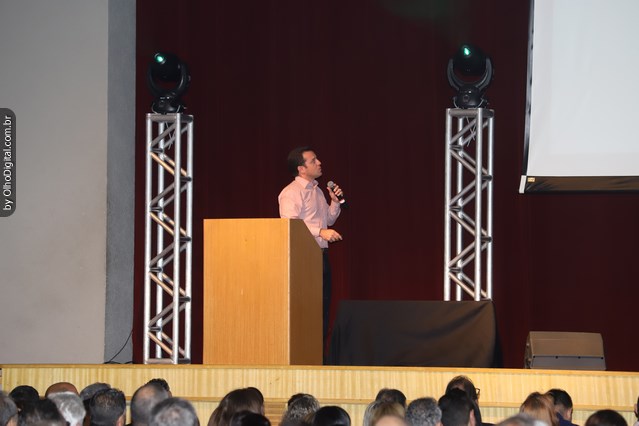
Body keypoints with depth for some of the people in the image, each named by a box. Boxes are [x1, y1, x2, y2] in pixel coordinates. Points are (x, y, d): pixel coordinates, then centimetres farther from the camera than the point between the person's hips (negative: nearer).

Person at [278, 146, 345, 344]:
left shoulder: (317, 191, 18)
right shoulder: (291, 193, -10)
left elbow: (328, 220, 27)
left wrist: (335, 202, 10)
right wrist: (320, 232, -26)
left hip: (321, 255, 9)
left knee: (323, 306, 9)